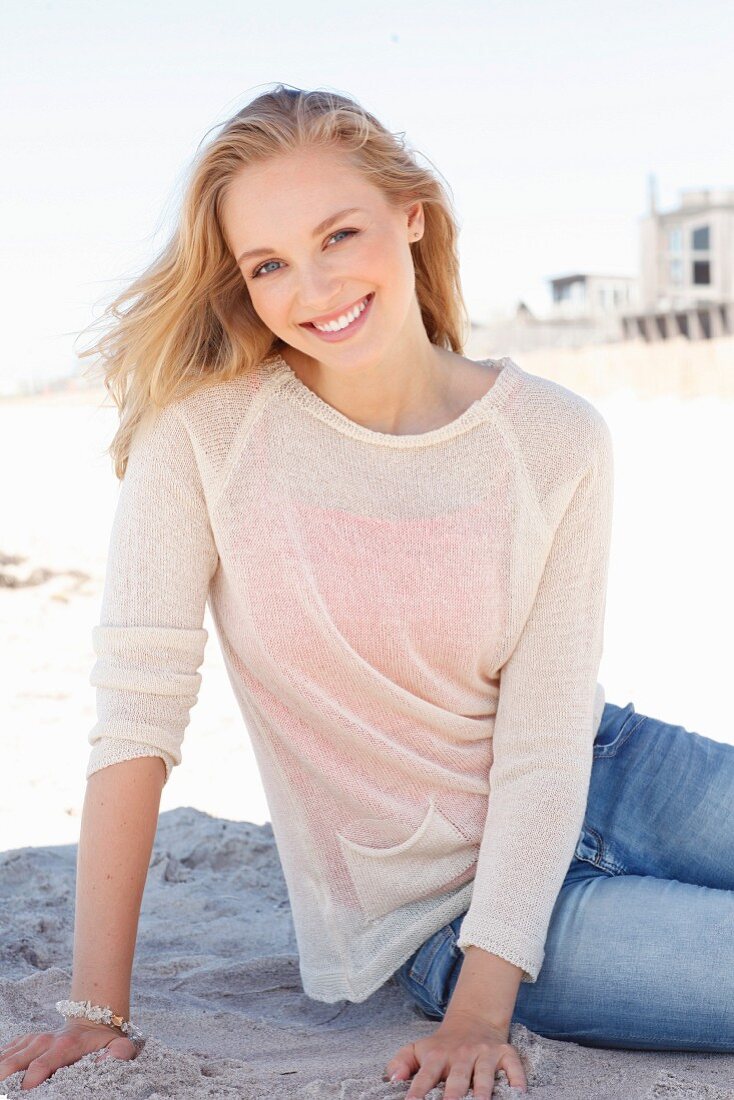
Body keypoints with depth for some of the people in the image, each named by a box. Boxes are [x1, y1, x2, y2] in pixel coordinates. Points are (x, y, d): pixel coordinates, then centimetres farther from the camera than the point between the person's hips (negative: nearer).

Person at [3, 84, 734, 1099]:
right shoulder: (204, 428, -16)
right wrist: (96, 1005, -20)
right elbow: (137, 710, -18)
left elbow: (546, 740, -13)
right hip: (434, 903, -3)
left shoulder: (558, 442, -10)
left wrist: (483, 1007, -22)